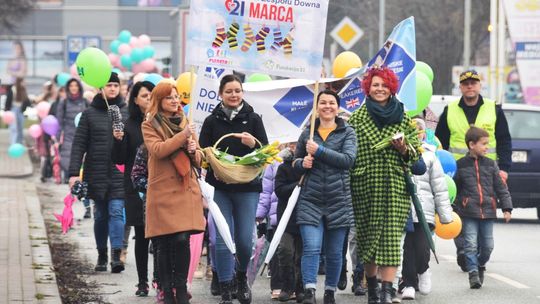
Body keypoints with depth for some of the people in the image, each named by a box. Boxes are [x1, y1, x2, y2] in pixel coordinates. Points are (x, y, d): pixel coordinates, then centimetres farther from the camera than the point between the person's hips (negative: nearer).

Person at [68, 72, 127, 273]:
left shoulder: (127, 112, 4)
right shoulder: (90, 113, 4)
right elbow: (79, 144, 1)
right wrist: (74, 173, -7)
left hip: (120, 173, -1)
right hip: (96, 174, 1)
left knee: (116, 212, -11)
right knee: (100, 216, 9)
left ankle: (116, 256, -15)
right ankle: (102, 257, 20)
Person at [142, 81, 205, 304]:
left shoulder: (186, 123, 18)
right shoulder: (149, 125, 5)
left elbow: (198, 161, 20)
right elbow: (157, 150, -13)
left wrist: (193, 151, -2)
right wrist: (182, 136, -17)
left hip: (186, 190, 3)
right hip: (162, 191, -3)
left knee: (182, 240, -9)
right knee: (164, 244, -3)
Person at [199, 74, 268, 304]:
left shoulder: (253, 119, 4)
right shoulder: (212, 121, 5)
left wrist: (253, 143, -17)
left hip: (247, 187, 0)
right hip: (220, 187, 0)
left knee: (244, 239, -4)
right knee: (223, 239, -5)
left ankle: (242, 277, 27)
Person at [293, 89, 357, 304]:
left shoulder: (347, 133, 5)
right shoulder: (307, 133, 11)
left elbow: (348, 159, -12)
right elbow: (295, 162, 20)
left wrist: (319, 151, -17)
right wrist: (302, 163, -4)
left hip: (338, 201, 0)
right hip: (310, 200, 0)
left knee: (334, 252, 5)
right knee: (311, 248, -14)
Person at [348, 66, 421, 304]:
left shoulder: (402, 118, 9)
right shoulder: (357, 117, 6)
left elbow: (416, 152, 13)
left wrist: (403, 148, -9)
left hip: (395, 186, 0)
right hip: (365, 185, 0)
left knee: (391, 236, -10)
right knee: (368, 234, 5)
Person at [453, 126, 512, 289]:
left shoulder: (491, 164, 8)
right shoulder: (461, 165, 1)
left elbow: (501, 187, 9)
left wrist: (507, 208, 2)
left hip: (488, 211, 3)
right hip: (468, 212, -3)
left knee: (487, 245, 6)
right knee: (471, 244, -7)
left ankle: (480, 265, 31)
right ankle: (473, 273, -1)